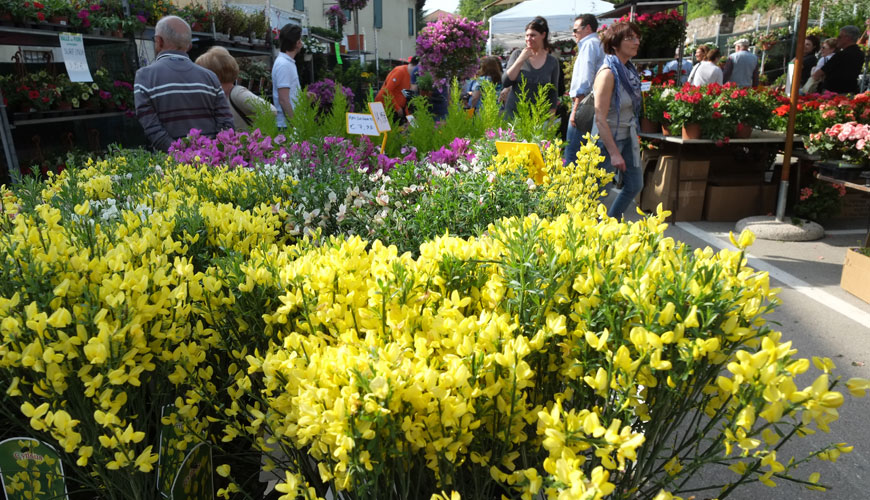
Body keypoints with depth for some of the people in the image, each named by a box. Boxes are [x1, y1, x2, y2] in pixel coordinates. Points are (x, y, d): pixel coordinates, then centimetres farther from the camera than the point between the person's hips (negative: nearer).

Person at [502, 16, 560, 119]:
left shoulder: (553, 62, 5)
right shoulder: (517, 55, 4)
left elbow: (553, 94, 7)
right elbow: (505, 82, -5)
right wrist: (521, 59, -10)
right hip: (513, 114, 0)